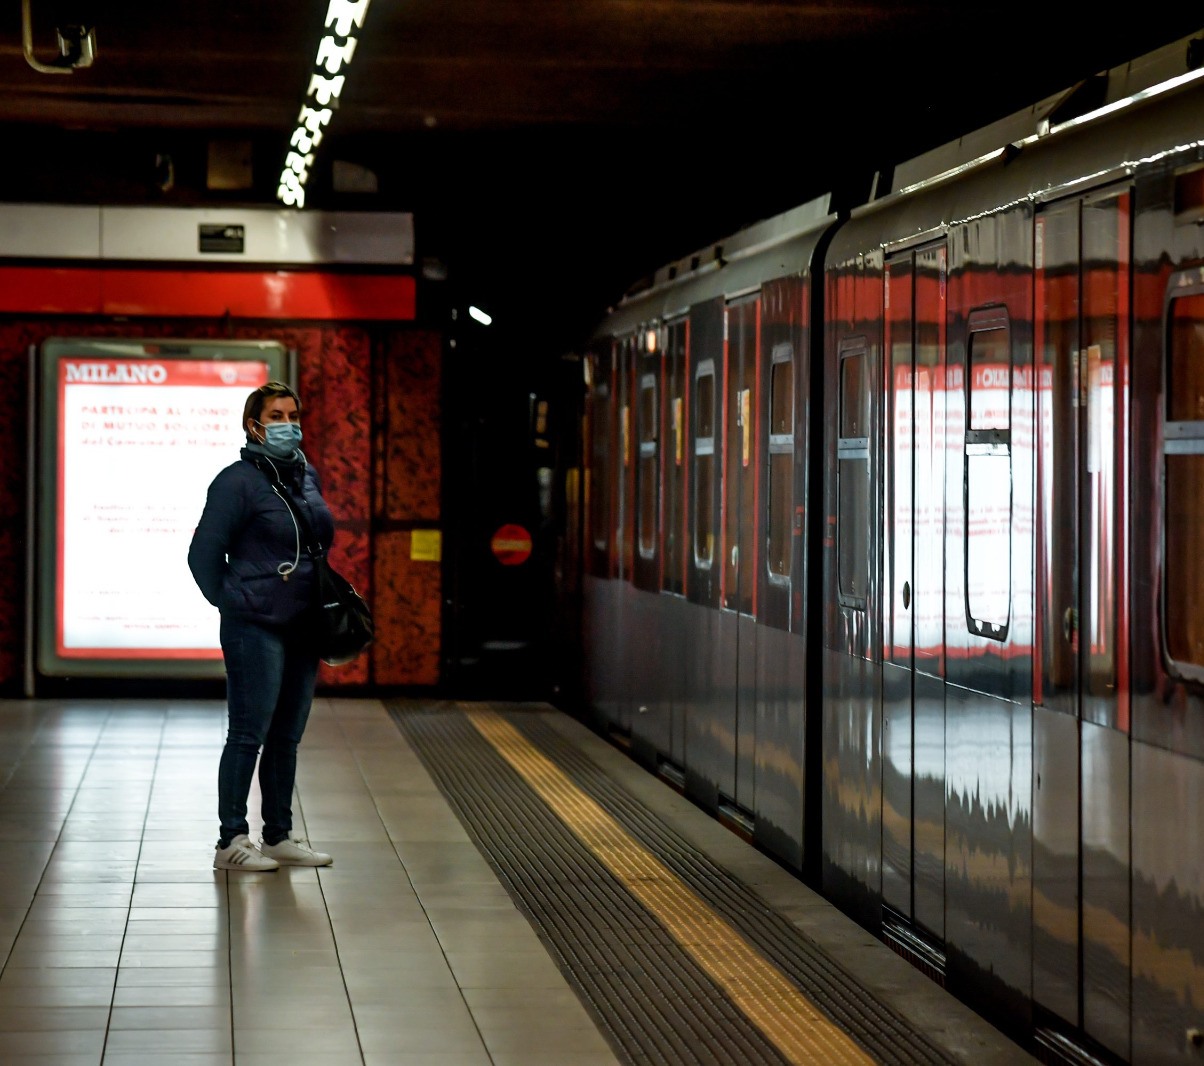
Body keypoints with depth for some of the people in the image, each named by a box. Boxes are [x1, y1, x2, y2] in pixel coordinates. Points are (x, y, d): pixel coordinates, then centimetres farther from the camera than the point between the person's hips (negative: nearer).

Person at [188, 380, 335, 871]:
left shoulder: (307, 476, 12)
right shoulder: (238, 481, -10)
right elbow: (204, 552, -8)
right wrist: (234, 603, -1)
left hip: (301, 624, 7)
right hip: (255, 628, -7)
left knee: (287, 736, 12)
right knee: (249, 734, -5)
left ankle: (279, 837, 19)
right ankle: (231, 842, 0)